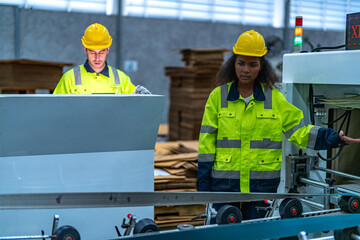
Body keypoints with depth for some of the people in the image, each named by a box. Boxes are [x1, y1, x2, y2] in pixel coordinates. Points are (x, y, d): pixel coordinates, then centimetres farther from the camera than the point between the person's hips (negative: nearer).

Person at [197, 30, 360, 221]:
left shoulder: (274, 98, 5)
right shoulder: (218, 96, 2)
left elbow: (298, 130, 5)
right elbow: (207, 140, 2)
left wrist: (334, 138, -8)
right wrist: (203, 183, -1)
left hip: (262, 183, 1)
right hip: (224, 182, -1)